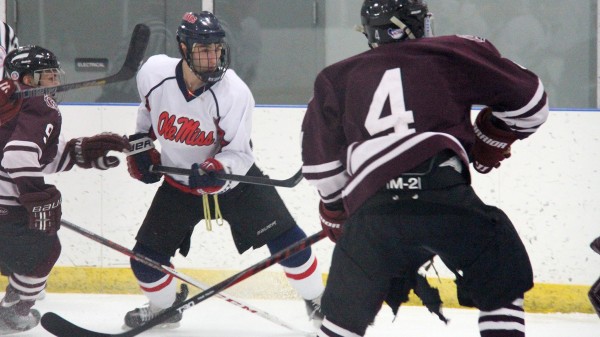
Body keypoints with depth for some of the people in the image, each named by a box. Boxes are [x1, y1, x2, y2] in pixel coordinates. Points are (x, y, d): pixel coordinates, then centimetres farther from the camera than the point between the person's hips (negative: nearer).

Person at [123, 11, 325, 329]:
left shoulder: (234, 93, -27)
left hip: (233, 176, -2)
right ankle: (163, 308, 30)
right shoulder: (154, 73, -19)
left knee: (284, 238, -10)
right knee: (147, 255, -1)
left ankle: (316, 302, 11)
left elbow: (238, 153, -21)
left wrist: (217, 169, -41)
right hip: (179, 181, 2)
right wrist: (141, 143, 7)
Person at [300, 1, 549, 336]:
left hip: (370, 207, 3)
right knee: (502, 284, 16)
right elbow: (530, 100, 18)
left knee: (347, 308, 20)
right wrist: (492, 139, 34)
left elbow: (322, 160, 24)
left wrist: (335, 209, 39)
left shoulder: (338, 78, 23)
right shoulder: (453, 53, 15)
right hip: (442, 193, -2)